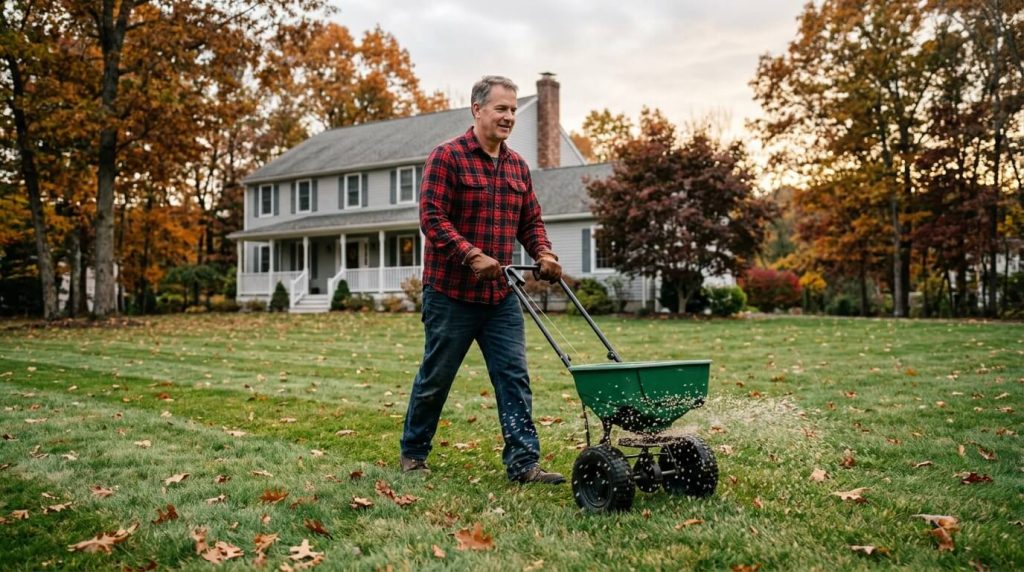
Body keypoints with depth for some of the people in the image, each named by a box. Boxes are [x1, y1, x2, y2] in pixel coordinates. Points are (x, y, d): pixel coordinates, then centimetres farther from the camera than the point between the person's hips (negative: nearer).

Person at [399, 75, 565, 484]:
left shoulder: (517, 165, 13)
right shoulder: (448, 156, -8)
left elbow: (531, 221, 16)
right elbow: (432, 217, -16)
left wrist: (543, 254, -3)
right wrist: (472, 255, -26)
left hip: (500, 295, 6)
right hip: (451, 292, -5)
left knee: (514, 376, 0)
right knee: (435, 377, 7)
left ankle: (523, 462, 4)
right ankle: (412, 453, 26)